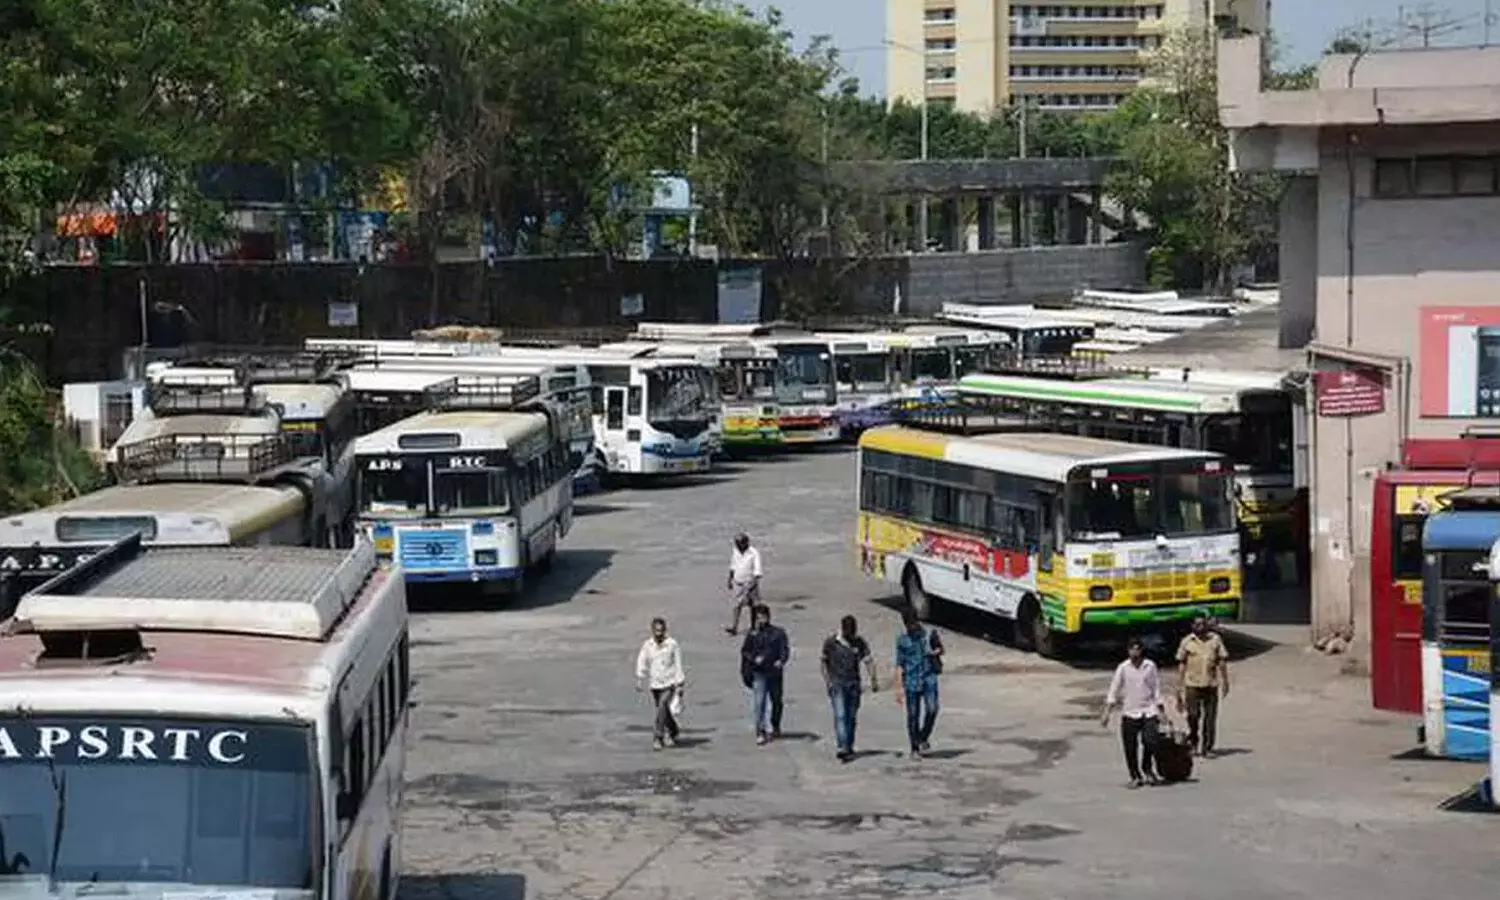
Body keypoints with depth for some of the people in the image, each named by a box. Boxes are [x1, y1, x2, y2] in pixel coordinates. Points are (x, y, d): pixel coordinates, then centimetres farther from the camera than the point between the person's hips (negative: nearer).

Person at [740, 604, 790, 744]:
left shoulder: (778, 633, 1)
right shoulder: (752, 634, 2)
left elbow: (785, 648, -1)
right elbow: (745, 651, 5)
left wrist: (781, 661, -18)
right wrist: (754, 659, -12)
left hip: (775, 673, 1)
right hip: (759, 674, -1)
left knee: (776, 701, 14)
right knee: (759, 702, -9)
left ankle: (775, 727, 35)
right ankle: (760, 732, -6)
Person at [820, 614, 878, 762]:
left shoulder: (859, 643, 5)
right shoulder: (831, 643, 0)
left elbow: (868, 661, 3)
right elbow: (824, 662, 8)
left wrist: (873, 680, -6)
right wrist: (827, 681, -1)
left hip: (853, 683, 3)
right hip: (837, 683, -3)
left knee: (851, 717, 7)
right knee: (840, 715, -14)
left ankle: (849, 747, 16)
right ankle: (843, 748, -22)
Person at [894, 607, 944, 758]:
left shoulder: (928, 635, 3)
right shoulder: (902, 640, 3)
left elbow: (940, 649, 21)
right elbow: (900, 665, 5)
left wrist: (936, 652, -3)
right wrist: (900, 687, 1)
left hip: (929, 678, 0)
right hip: (911, 681, 0)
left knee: (932, 709, -16)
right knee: (913, 715, 0)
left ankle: (923, 738, 6)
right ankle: (915, 748, 10)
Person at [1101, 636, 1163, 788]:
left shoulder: (1150, 666, 2)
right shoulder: (1123, 668, 0)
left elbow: (1156, 688, 8)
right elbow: (1114, 690, -1)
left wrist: (1159, 710, 4)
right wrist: (1107, 712, -6)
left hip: (1148, 711, 0)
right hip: (1129, 713, 0)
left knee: (1151, 742, -11)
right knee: (1130, 747, 0)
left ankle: (1147, 769, 15)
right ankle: (1136, 777, 15)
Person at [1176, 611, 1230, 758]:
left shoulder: (1216, 640, 4)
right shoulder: (1187, 642, 2)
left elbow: (1222, 661, 5)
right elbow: (1181, 665, 5)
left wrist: (1225, 681, -2)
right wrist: (1179, 687, 2)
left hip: (1211, 685, 1)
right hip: (1192, 685, -1)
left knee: (1210, 718, 1)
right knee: (1193, 716, -5)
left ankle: (1207, 748, 9)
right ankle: (1193, 743, 17)